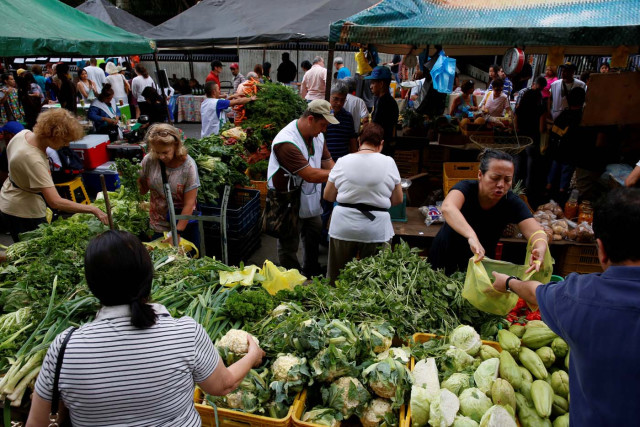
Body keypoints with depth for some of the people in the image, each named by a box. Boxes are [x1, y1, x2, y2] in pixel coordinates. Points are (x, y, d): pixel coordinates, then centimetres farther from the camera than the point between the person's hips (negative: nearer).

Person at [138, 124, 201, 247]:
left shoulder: (188, 165, -18)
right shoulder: (149, 161, -9)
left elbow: (189, 204, -17)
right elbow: (143, 190, 4)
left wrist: (177, 233, -17)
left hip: (184, 224, -3)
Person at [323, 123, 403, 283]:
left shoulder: (343, 162, -2)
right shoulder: (388, 162, -4)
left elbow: (328, 196, 5)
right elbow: (398, 199, 3)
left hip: (343, 227, 1)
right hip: (376, 230, -1)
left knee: (337, 279, 15)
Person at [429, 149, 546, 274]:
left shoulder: (512, 202, -13)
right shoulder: (466, 188, -22)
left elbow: (536, 231, -25)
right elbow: (447, 207, -44)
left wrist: (540, 248, -49)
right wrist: (472, 236, -60)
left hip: (482, 263, 2)